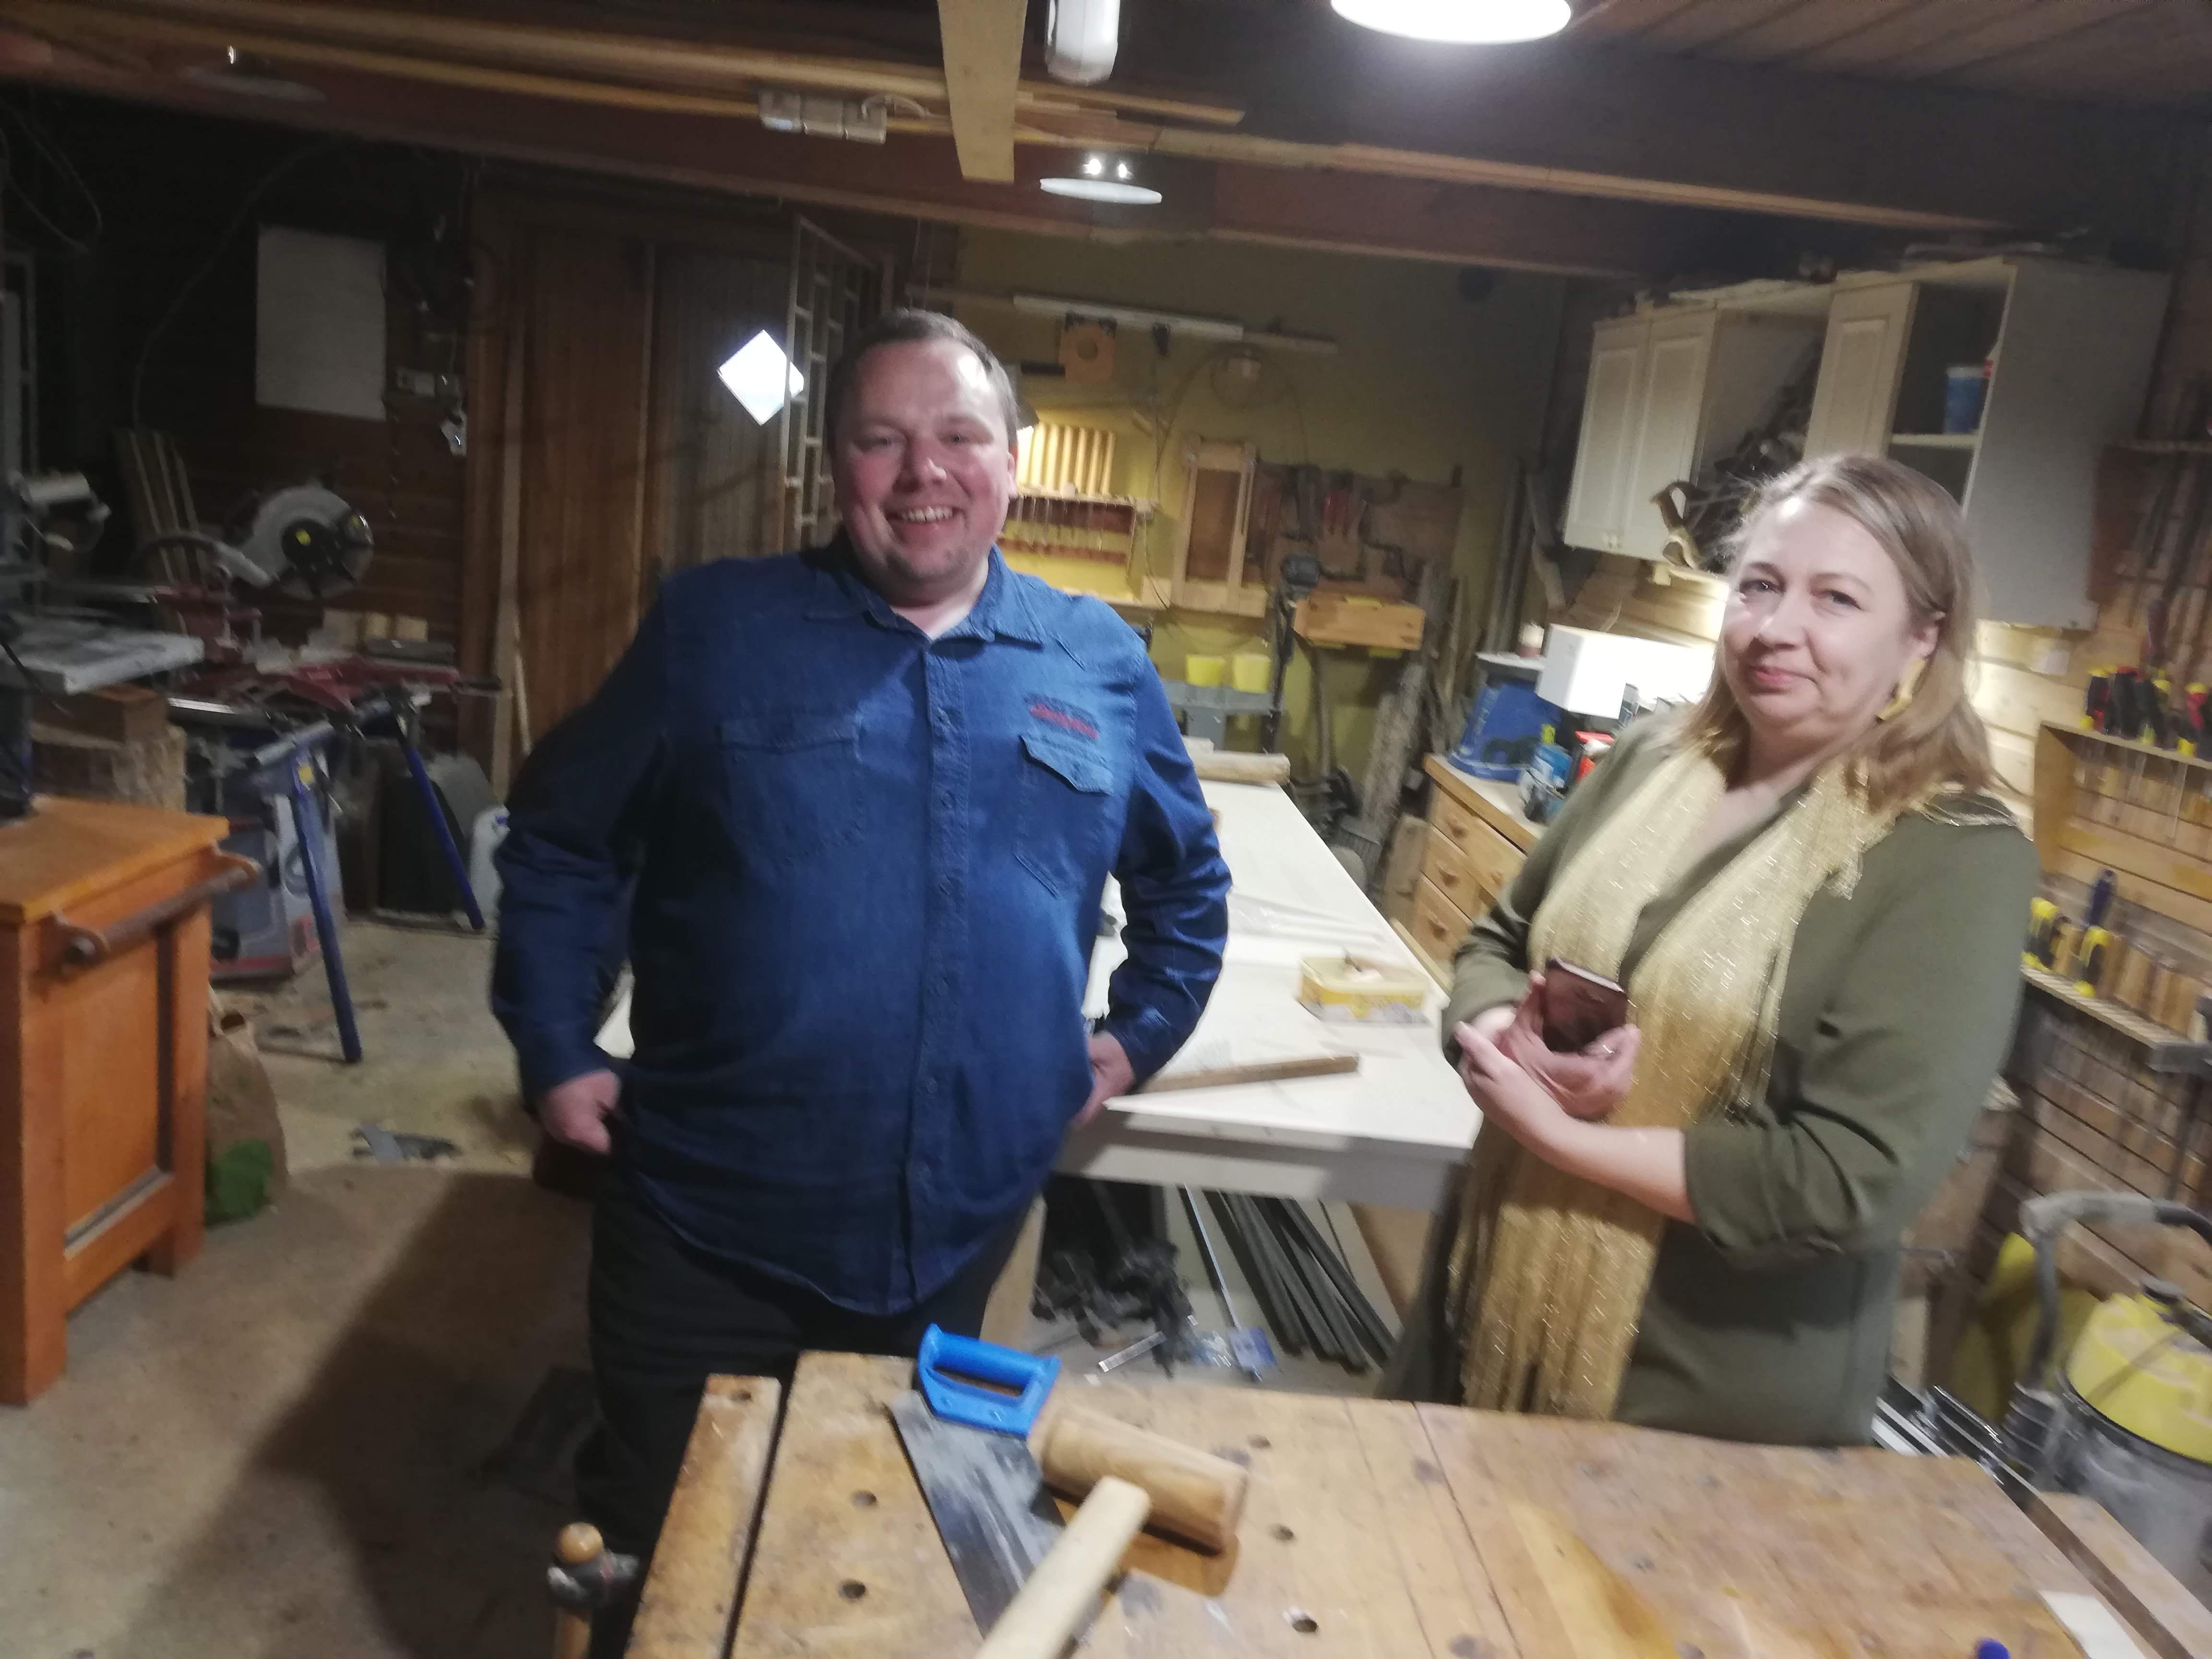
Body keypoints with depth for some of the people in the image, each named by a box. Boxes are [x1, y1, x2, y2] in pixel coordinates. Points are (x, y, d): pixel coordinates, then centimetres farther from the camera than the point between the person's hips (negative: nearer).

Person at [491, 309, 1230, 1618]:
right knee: (658, 1547, 18)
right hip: (709, 1221, -1)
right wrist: (557, 1054, -1)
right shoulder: (713, 625, -3)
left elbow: (1187, 877, 16)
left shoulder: (1102, 663, 2)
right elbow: (560, 842, 4)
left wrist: (1139, 1035, 9)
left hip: (962, 1230, 2)